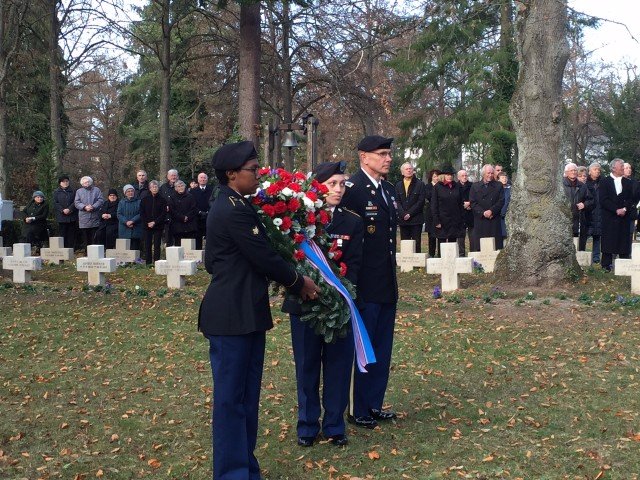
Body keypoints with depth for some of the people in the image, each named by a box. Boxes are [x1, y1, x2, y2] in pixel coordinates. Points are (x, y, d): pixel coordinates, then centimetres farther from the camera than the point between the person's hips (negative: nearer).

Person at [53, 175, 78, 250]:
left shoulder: (73, 191, 11)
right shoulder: (56, 192, 10)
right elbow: (55, 204, 2)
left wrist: (69, 209, -13)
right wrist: (63, 210, -12)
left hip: (72, 217, 1)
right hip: (61, 217, 0)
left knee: (71, 235, 0)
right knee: (63, 235, -1)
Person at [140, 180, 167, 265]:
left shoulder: (162, 200, 4)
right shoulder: (144, 200, 8)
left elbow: (164, 214, -1)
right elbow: (142, 213, 6)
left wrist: (155, 222, -11)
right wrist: (147, 223, -7)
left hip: (158, 226, -1)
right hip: (147, 226, 1)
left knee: (157, 245, -1)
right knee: (147, 245, 0)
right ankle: (148, 263, 4)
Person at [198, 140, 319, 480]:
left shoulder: (231, 206, 15)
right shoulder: (234, 210, -18)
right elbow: (265, 256, -17)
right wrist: (299, 283, -1)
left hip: (245, 314, 10)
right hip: (233, 317, -10)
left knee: (246, 396, 15)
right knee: (231, 397, -1)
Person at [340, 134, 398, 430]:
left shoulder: (389, 190, 13)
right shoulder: (351, 189, -14)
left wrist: (391, 275, 17)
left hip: (386, 284, 8)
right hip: (363, 286, -8)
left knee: (382, 349, 15)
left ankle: (374, 405, 28)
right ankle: (357, 411, 15)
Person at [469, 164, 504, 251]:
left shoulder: (498, 186, 11)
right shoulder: (475, 186, 10)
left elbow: (501, 201, 3)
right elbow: (472, 203, 2)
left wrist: (491, 211, -11)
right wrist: (483, 212, -11)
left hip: (494, 220, 0)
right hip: (480, 220, 0)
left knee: (495, 245, -3)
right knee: (479, 246, -4)